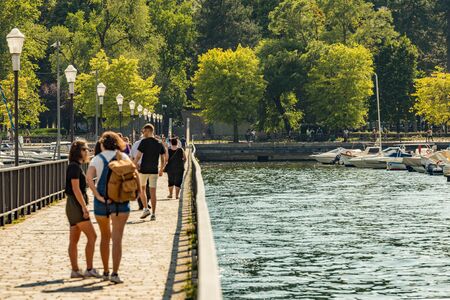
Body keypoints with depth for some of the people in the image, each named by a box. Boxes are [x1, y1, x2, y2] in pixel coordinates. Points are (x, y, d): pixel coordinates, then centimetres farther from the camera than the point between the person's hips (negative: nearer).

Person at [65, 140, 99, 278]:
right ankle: (89, 269, -9)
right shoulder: (74, 167, -13)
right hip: (76, 205, -10)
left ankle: (75, 270, 9)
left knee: (74, 240, 8)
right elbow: (75, 188, -19)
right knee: (92, 236, -8)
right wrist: (84, 207, -20)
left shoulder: (75, 166, 16)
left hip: (74, 206, 10)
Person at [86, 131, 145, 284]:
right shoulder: (123, 157, 4)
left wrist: (98, 196, -14)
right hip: (120, 201, -1)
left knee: (105, 237, 18)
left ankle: (105, 272, 25)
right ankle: (115, 273, -17)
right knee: (117, 238, -5)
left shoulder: (97, 159, 2)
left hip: (101, 202, 1)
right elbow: (135, 174, -8)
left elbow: (89, 177, -15)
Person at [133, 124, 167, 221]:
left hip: (143, 169, -3)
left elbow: (138, 156, -14)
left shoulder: (144, 142, -9)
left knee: (142, 188, 17)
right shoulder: (159, 144, 5)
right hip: (154, 171, 3)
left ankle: (145, 209, 5)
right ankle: (153, 214, 1)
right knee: (153, 192, 5)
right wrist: (161, 170, 20)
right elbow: (164, 159, 8)